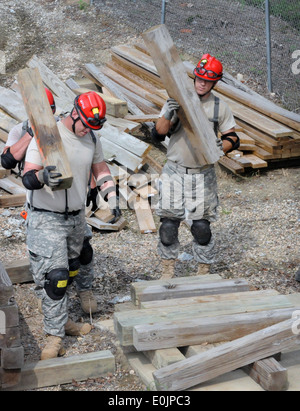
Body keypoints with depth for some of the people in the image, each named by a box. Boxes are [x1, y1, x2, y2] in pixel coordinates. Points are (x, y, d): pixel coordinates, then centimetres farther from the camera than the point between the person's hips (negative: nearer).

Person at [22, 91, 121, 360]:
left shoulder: (92, 139, 3)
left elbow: (100, 168, 16)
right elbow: (27, 178, -21)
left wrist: (112, 197, 4)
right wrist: (42, 177, -44)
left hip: (77, 217, 7)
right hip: (47, 219, -6)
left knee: (73, 270, 15)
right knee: (54, 277, -10)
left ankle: (60, 319, 34)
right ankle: (55, 335, 2)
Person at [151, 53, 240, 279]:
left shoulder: (220, 107, -1)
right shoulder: (176, 100, -4)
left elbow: (233, 138, 6)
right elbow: (158, 135, -10)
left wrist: (222, 146, -17)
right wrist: (168, 114, -29)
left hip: (203, 175, 0)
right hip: (175, 172, 0)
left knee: (202, 227, 3)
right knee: (168, 224, 3)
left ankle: (204, 273, 21)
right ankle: (167, 272, 20)